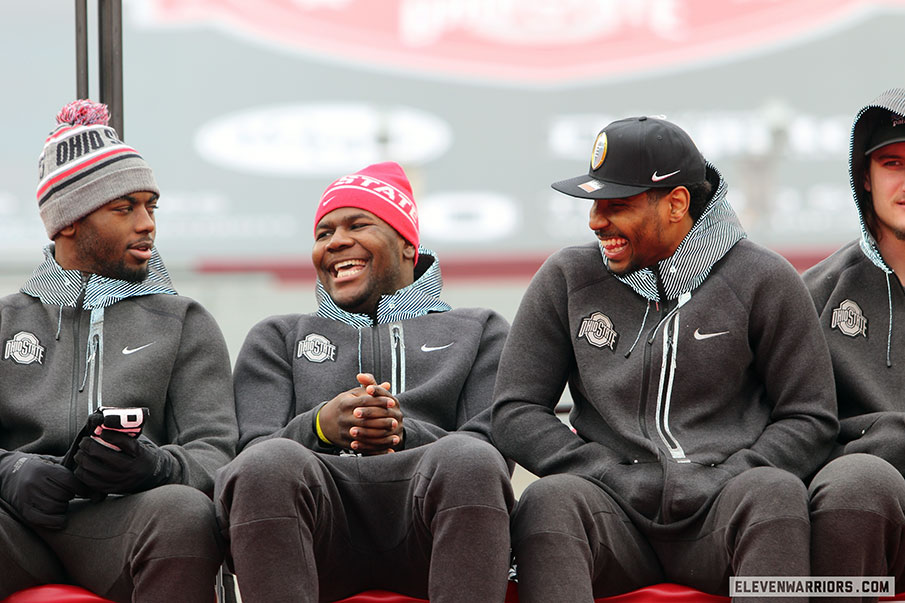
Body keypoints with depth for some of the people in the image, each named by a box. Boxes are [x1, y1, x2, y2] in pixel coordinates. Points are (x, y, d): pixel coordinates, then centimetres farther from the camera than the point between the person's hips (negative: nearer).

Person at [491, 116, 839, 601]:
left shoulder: (763, 280, 7)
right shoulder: (567, 279, 12)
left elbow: (810, 419, 8)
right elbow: (514, 412, 11)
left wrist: (725, 483, -9)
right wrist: (617, 479, -4)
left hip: (719, 508, -1)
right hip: (616, 512, 1)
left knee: (776, 491, -34)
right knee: (548, 501, -31)